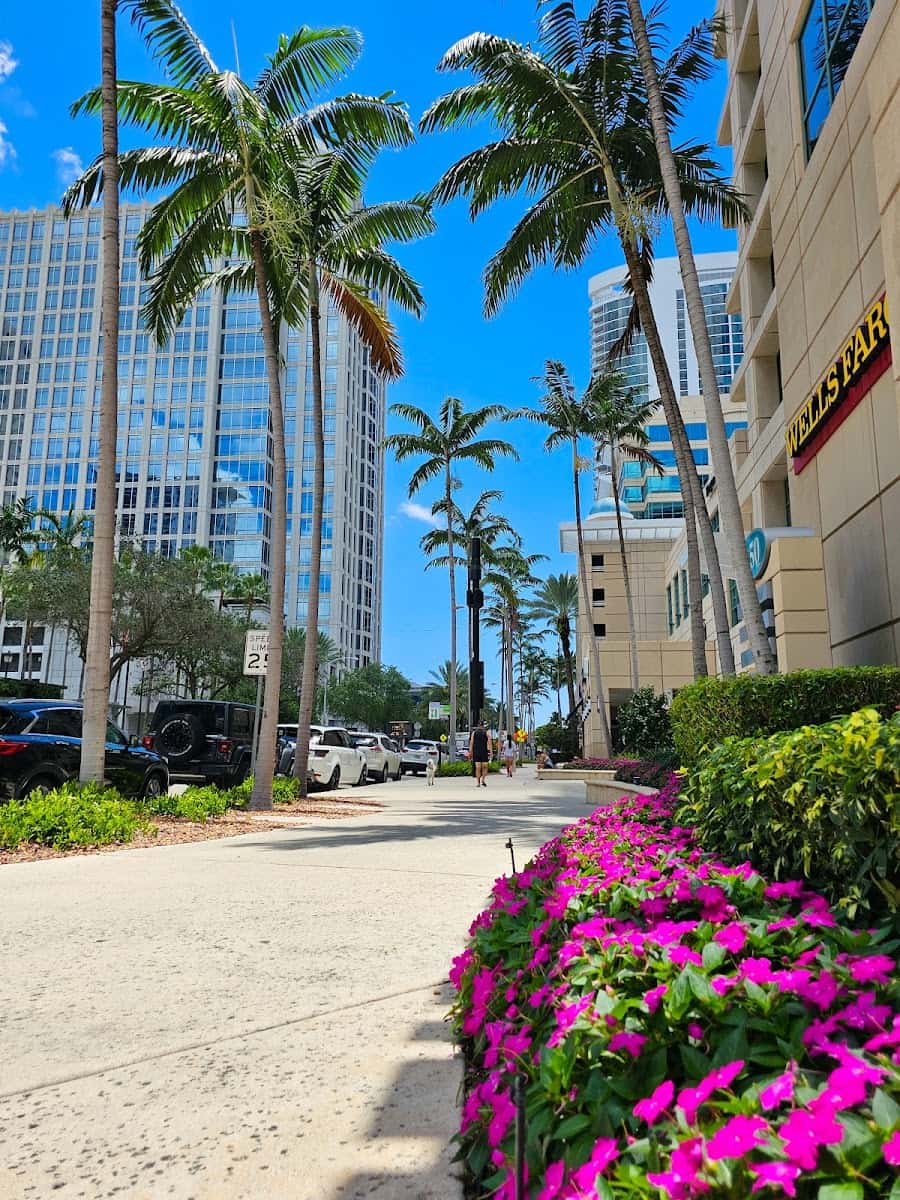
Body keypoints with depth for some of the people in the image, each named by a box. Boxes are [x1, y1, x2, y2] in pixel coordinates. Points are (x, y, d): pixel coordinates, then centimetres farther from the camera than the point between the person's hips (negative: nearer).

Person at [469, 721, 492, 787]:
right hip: (484, 752, -1)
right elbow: (489, 743, -5)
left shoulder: (474, 732, 5)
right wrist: (490, 752, -5)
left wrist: (470, 752, 3)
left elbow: (471, 743, 1)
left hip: (476, 752, 1)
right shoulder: (486, 733, 1)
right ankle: (483, 780, -5)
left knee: (478, 768, 3)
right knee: (485, 767, 10)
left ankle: (478, 783, 1)